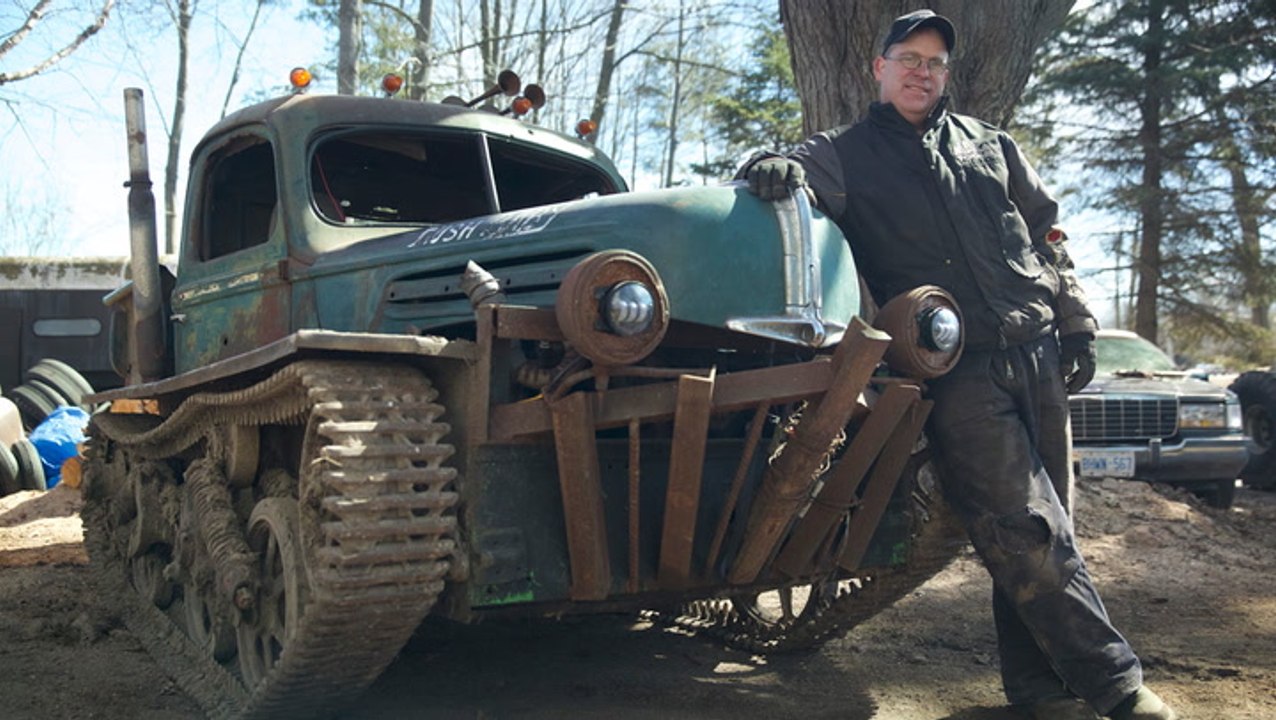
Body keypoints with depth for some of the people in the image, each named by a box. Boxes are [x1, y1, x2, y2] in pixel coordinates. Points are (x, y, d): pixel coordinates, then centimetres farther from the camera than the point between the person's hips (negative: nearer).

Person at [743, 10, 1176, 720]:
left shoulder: (989, 143, 19)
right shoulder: (849, 153, 9)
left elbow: (1048, 237, 21)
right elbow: (791, 177, -6)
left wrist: (1077, 324, 13)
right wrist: (772, 169, -31)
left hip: (1038, 353, 5)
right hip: (959, 372, -4)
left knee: (1046, 527, 7)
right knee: (1025, 531, -9)